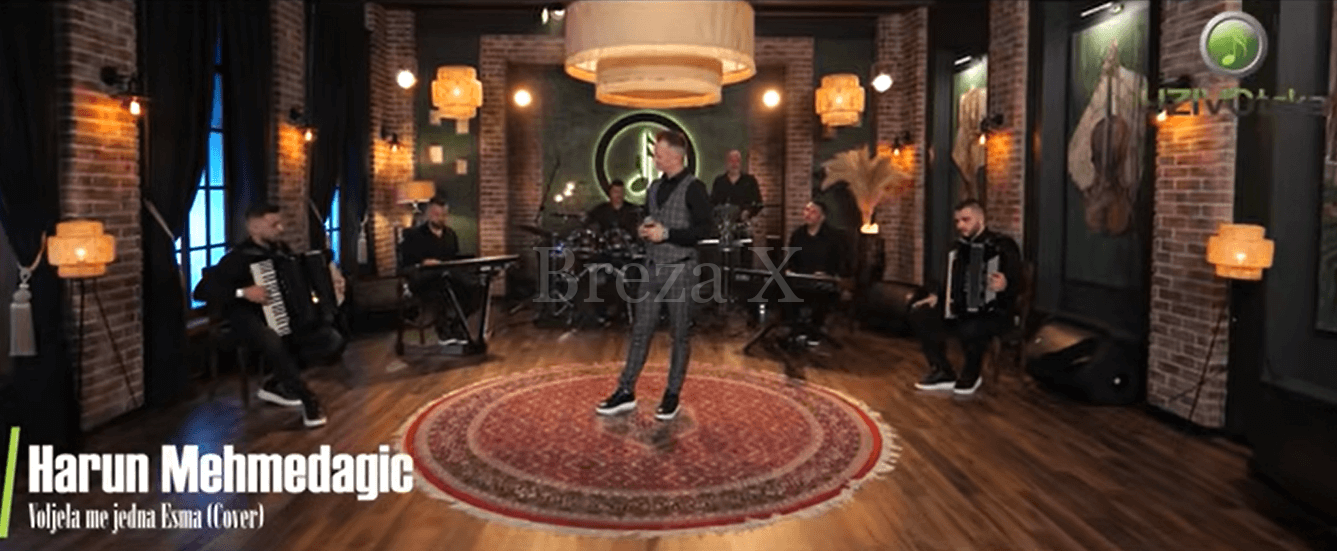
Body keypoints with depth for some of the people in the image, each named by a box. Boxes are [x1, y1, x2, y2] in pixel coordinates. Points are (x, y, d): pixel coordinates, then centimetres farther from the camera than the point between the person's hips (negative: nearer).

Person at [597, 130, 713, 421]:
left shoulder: (693, 188, -9)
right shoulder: (655, 187, 13)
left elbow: (703, 229, -16)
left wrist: (666, 233, -19)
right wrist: (644, 230, 1)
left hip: (680, 270, -6)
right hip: (653, 268, 7)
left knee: (680, 335, 5)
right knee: (640, 331, 7)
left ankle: (672, 395, 15)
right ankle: (626, 392, 12)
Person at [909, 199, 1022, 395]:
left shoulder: (1003, 245, -9)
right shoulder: (961, 247, 13)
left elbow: (1017, 281, -20)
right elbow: (951, 281, 21)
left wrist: (1005, 285, -42)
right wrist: (937, 296, 4)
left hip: (996, 311, -7)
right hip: (963, 307, 7)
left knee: (970, 329, -39)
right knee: (920, 314, -12)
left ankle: (971, 376, -6)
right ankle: (942, 372, -3)